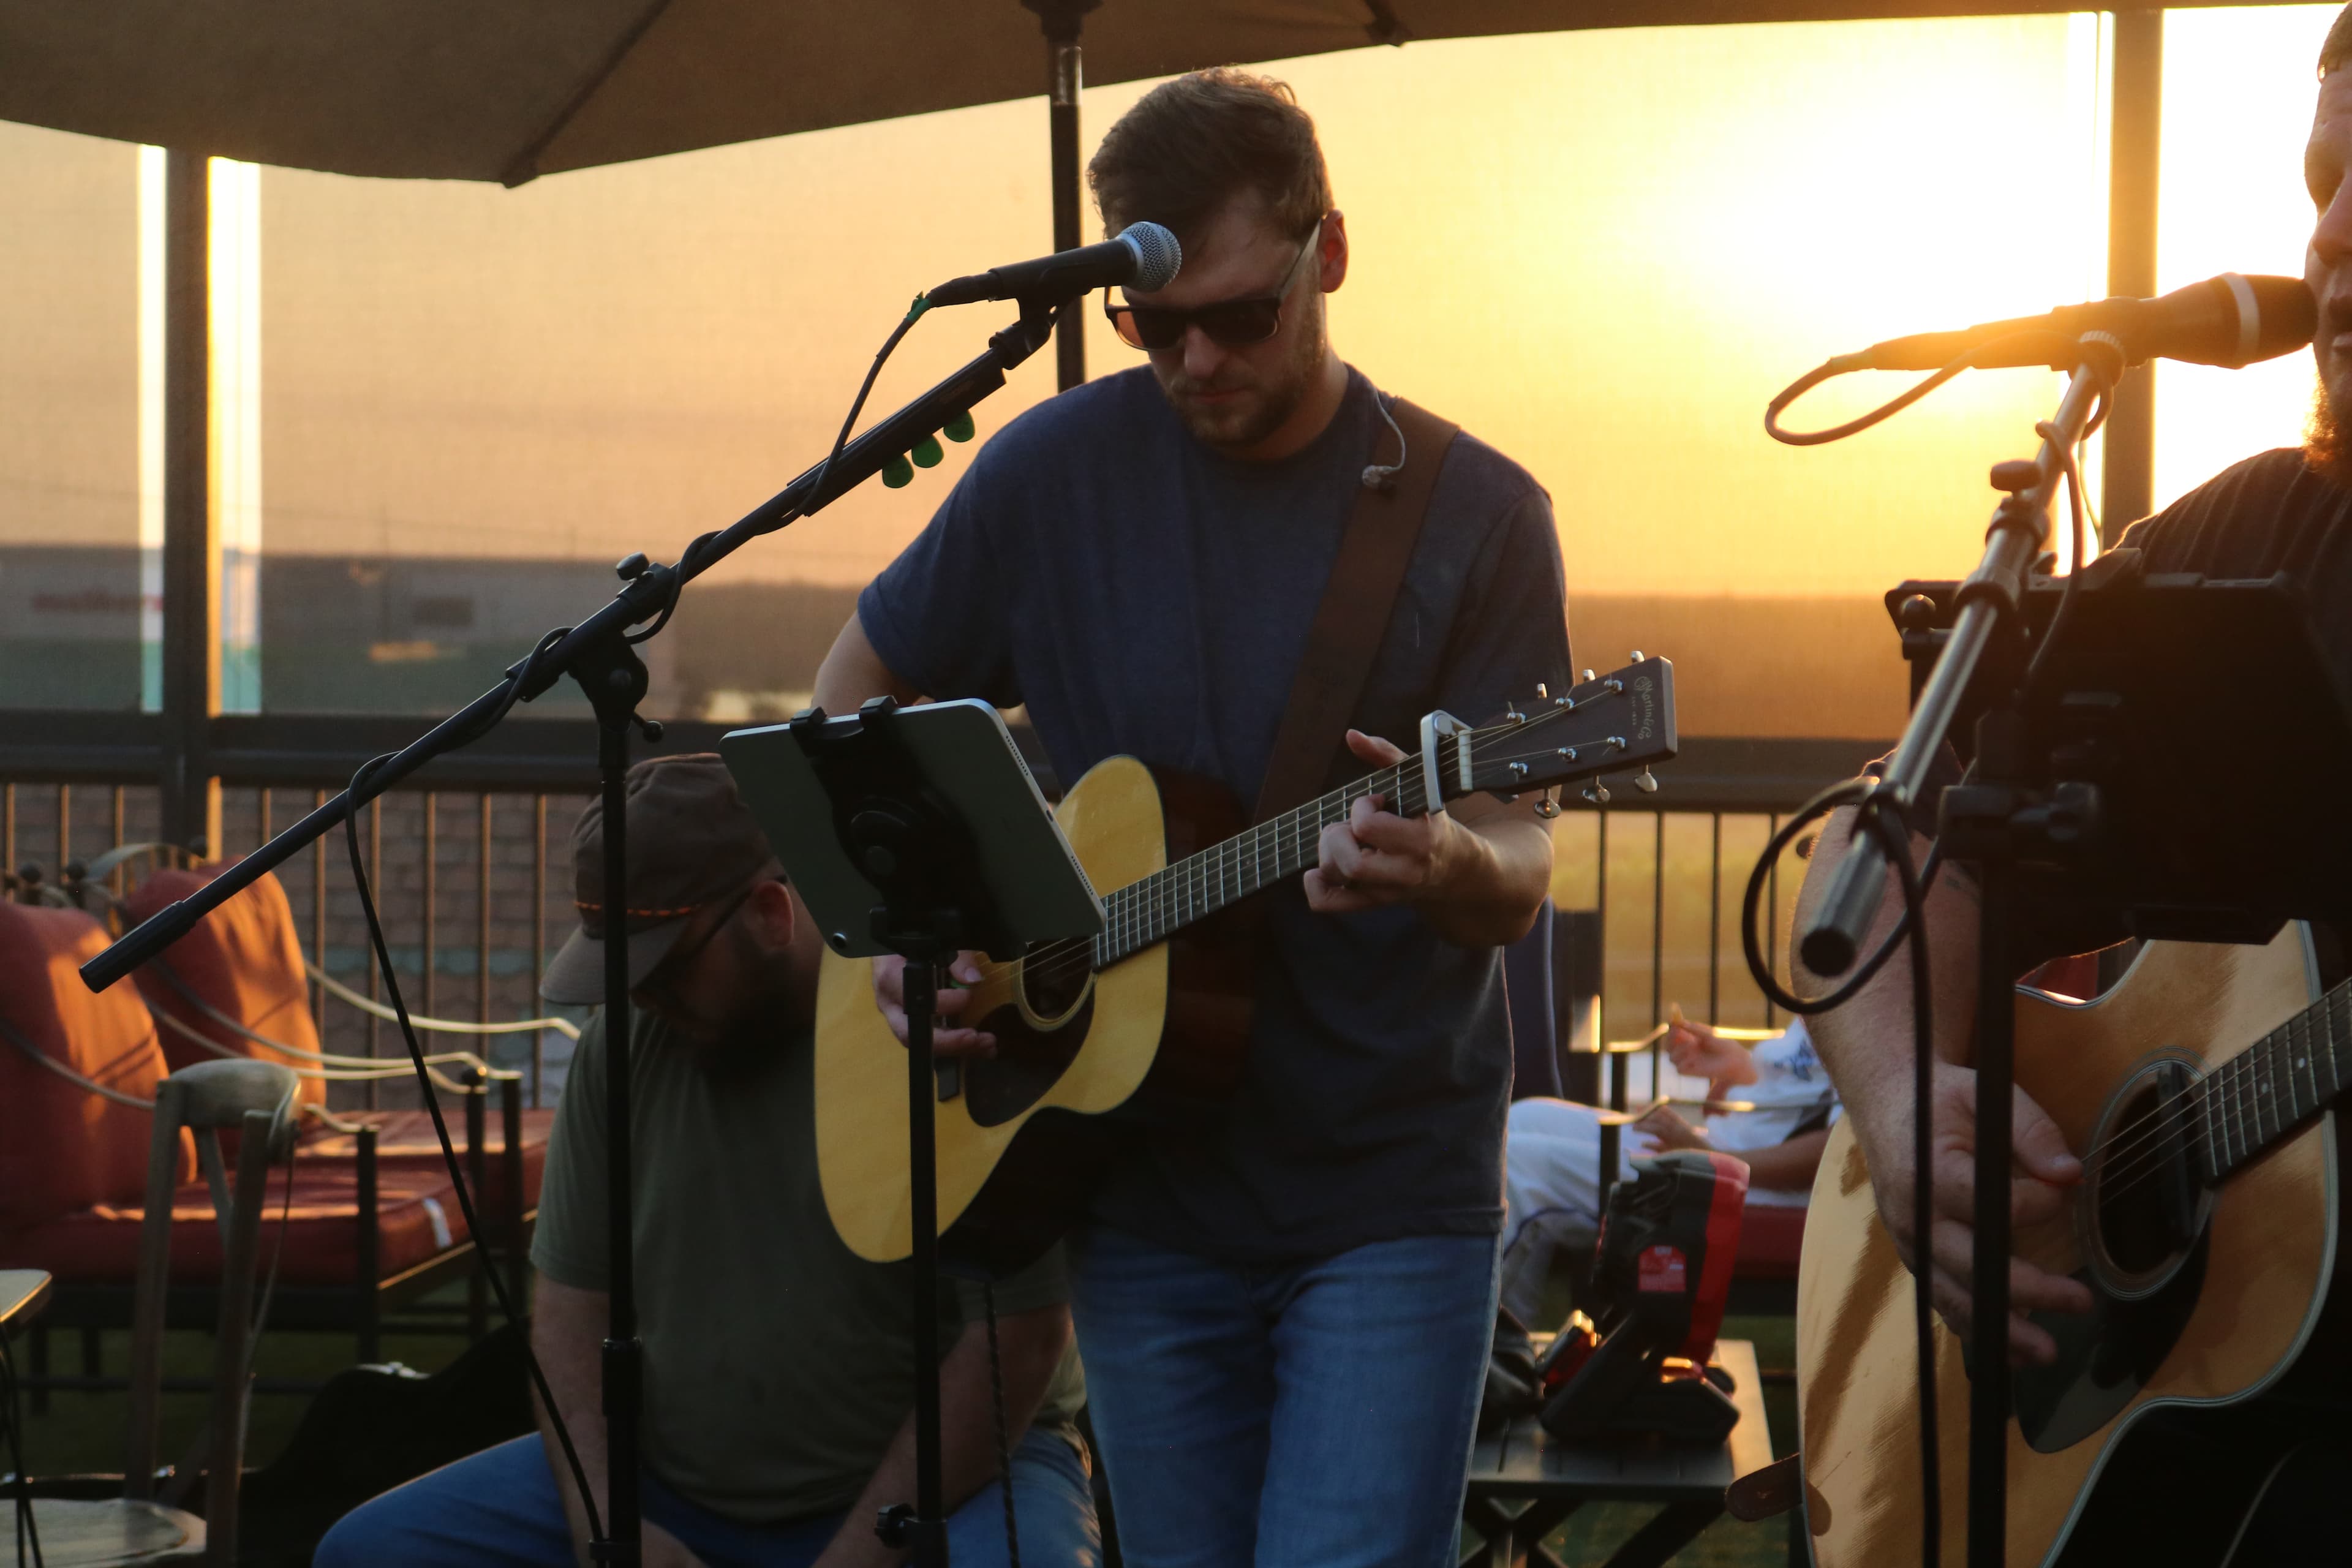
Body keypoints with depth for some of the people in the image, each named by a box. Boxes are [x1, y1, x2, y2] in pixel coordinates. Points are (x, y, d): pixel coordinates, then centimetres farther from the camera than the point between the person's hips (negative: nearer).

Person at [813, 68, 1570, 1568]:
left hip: (1394, 1201, -2)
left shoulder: (1474, 513, -5)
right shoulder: (1058, 474, 0)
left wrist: (1448, 868, -33)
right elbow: (854, 695, 12)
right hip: (1146, 1195, 3)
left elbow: (1521, 870, -9)